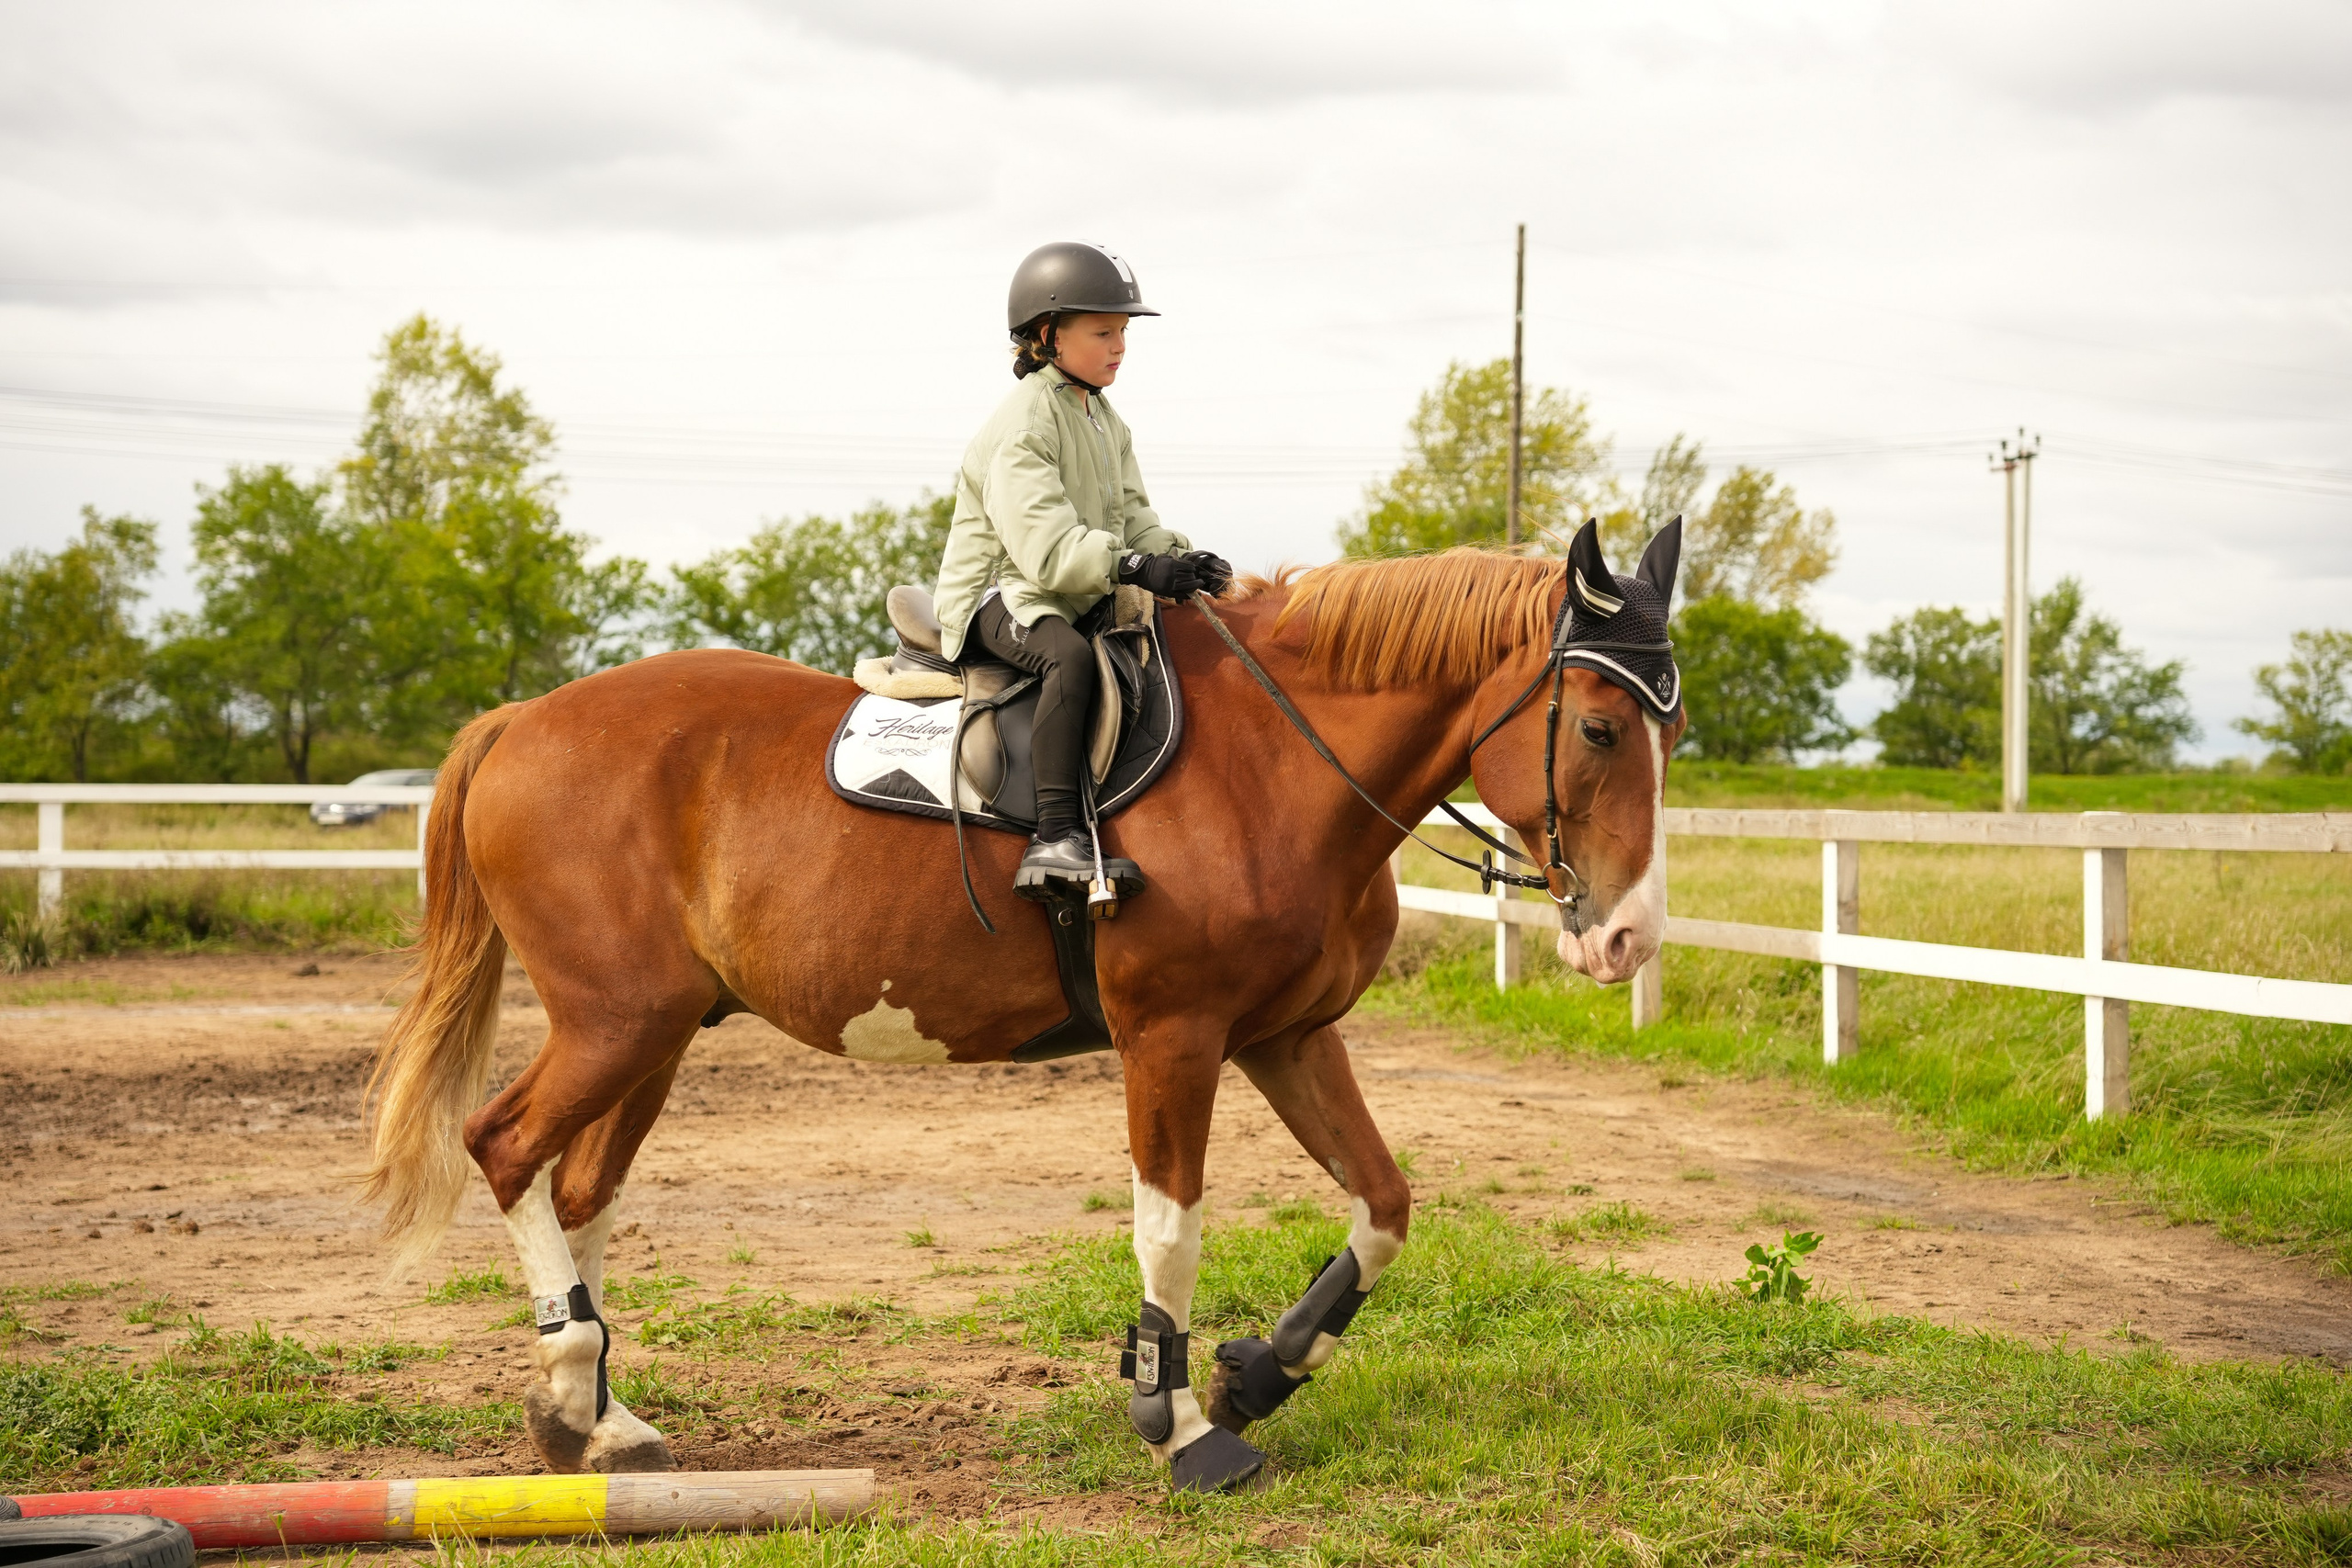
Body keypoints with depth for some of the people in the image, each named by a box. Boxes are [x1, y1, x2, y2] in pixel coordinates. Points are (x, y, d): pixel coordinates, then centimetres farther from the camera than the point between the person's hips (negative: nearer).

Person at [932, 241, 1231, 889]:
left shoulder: (1104, 419, 14)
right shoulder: (1022, 425, -17)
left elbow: (1131, 518, 12)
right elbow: (1045, 549, -27)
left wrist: (1179, 556, -9)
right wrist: (1138, 568, -37)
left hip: (1080, 596, 10)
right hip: (999, 592, -10)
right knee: (1070, 656, -38)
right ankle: (1056, 835, -43)